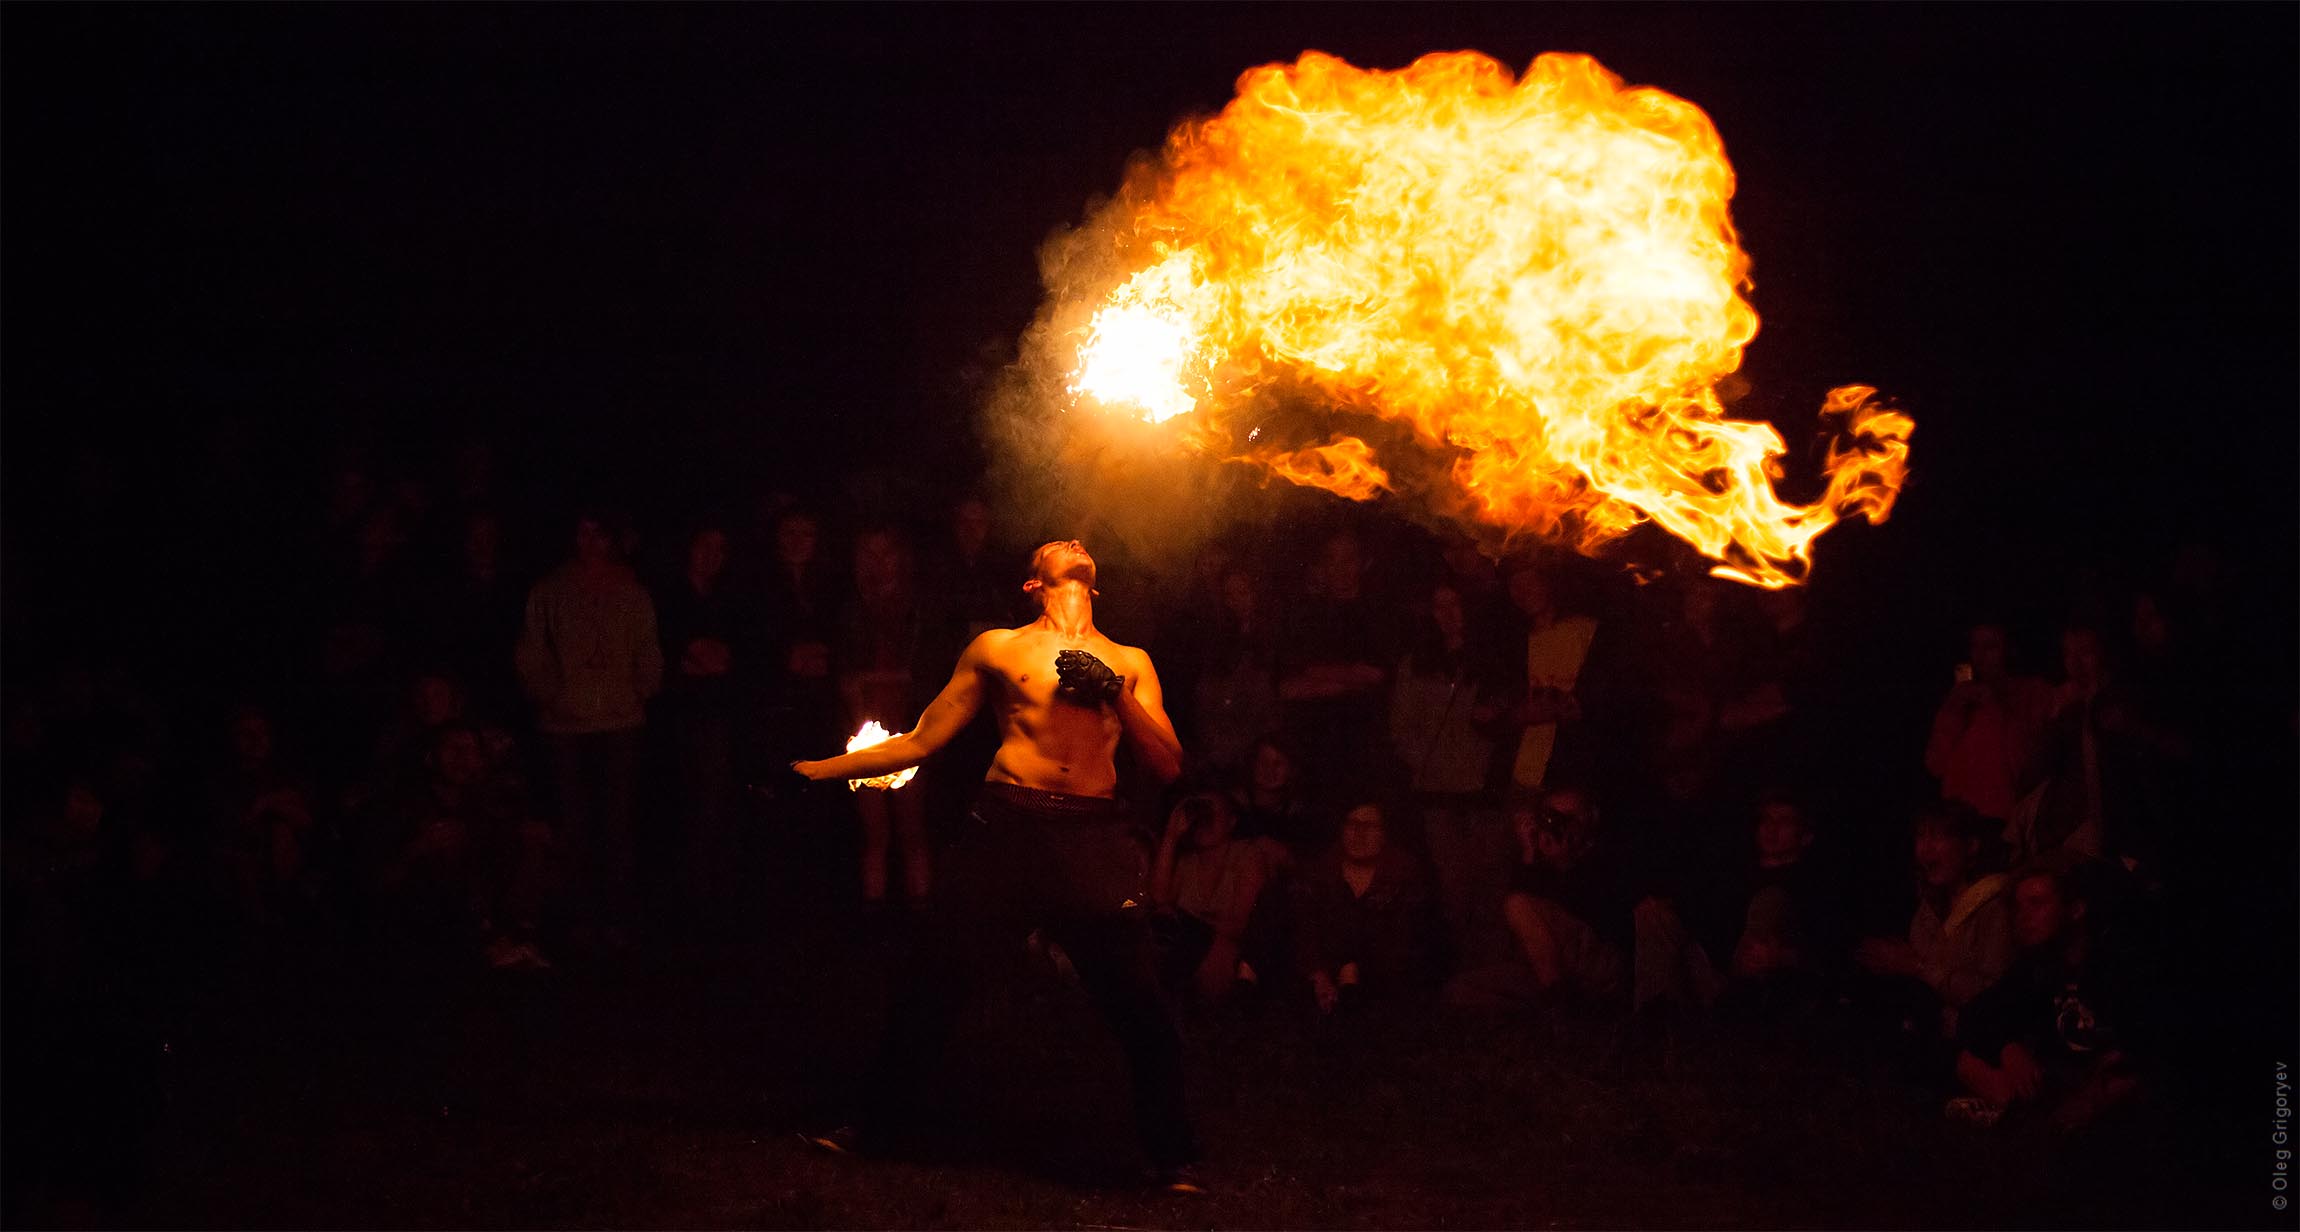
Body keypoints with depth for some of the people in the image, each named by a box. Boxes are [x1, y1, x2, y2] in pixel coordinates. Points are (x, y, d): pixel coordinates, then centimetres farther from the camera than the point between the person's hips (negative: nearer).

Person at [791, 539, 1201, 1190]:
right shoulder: (998, 648, 15)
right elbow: (917, 743, 16)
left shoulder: (1130, 664, 18)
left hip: (1095, 838, 0)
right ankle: (874, 1123, 22)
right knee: (933, 984, 2)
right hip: (1005, 829, 0)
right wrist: (811, 771, 11)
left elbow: (1168, 767, 10)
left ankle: (1174, 1158, 7)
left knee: (1140, 1006, -9)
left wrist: (1115, 694, -5)